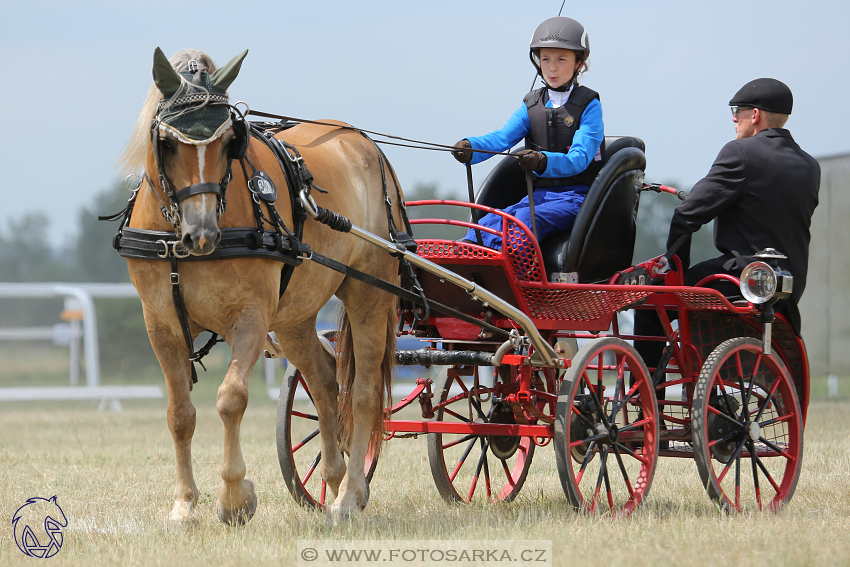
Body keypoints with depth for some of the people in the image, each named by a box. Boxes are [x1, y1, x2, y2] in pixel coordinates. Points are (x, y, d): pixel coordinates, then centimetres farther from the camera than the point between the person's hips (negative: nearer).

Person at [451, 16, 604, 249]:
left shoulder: (589, 106, -2)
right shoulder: (531, 105, 14)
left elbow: (579, 158, -16)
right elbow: (502, 137, -3)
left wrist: (543, 162, -38)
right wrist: (470, 148, -26)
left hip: (577, 197, -5)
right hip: (540, 193, 5)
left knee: (525, 219, -33)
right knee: (490, 222, -23)